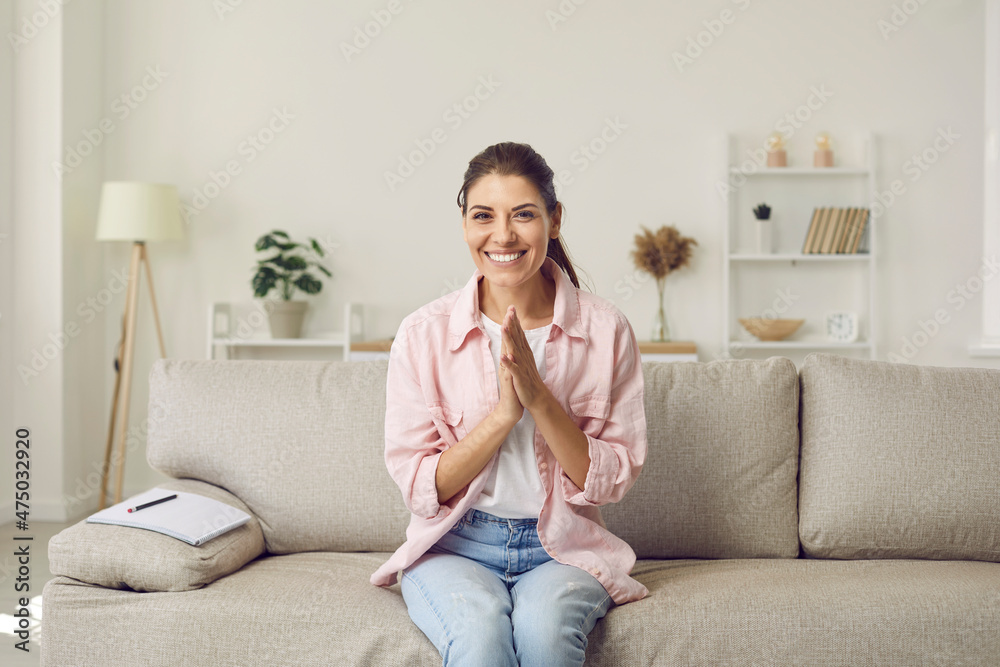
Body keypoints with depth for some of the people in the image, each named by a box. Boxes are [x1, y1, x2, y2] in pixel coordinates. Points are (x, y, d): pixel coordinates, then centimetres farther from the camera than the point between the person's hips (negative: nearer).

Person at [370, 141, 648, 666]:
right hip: (454, 548, 0)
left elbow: (611, 482, -3)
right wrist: (505, 412, -19)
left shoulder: (605, 331, -3)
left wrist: (539, 398, -18)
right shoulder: (423, 333, -4)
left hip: (562, 550, 1)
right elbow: (419, 489, -5)